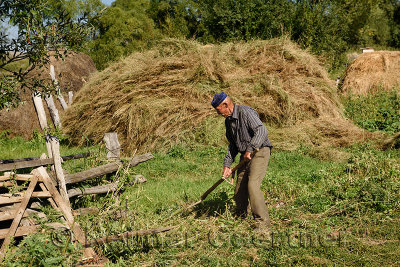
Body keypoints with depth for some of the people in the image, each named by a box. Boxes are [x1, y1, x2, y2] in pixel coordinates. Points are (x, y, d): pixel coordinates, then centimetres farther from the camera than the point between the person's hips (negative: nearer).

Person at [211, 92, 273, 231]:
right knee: (240, 188, 9)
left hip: (259, 152, -8)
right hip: (245, 156, 8)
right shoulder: (228, 120, 12)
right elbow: (232, 145, 19)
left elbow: (262, 131, -28)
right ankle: (240, 216, 29)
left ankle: (263, 222, -15)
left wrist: (249, 149, -29)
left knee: (252, 185, -20)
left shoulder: (245, 112, -17)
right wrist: (227, 164, 11)